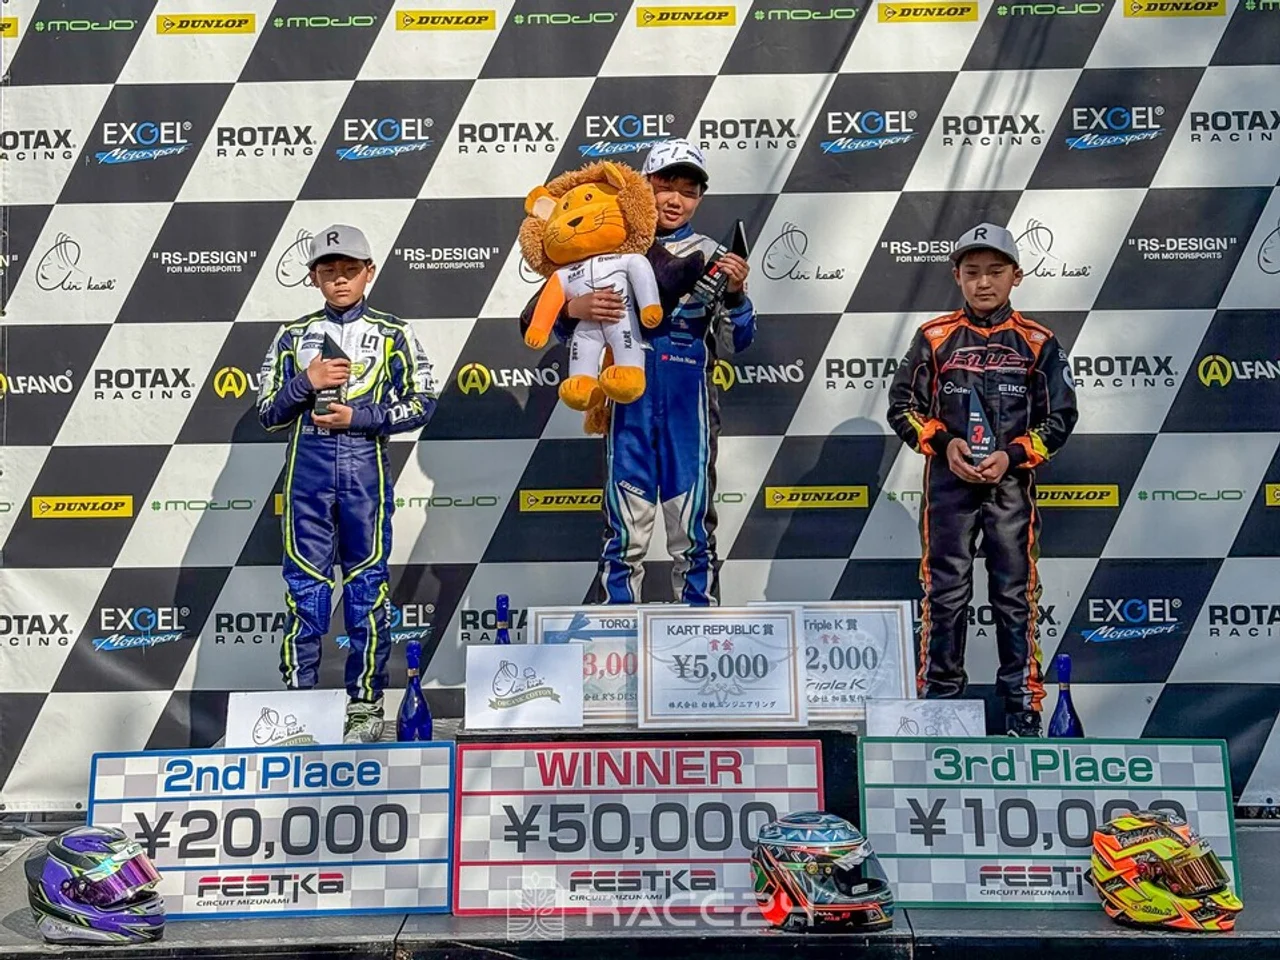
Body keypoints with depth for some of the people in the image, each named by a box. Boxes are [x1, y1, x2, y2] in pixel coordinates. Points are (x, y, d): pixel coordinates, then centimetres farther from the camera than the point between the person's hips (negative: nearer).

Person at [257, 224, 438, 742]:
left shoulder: (393, 333, 5)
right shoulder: (292, 336, 11)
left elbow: (422, 403, 0)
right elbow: (268, 412, 10)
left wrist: (358, 416, -10)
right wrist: (307, 382, -8)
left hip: (365, 469, -2)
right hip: (308, 469, 2)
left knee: (366, 584, 3)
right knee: (304, 584, 2)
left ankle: (366, 704, 11)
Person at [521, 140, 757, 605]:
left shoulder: (710, 257, 6)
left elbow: (737, 340, 0)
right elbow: (546, 320, 4)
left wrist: (734, 295, -19)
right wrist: (573, 309, -18)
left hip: (689, 408, 0)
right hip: (629, 406, 0)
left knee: (693, 532, 6)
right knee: (625, 534, 3)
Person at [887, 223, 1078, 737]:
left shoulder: (1037, 342, 4)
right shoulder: (934, 337, 4)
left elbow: (1059, 417, 5)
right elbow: (902, 407, 5)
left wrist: (1011, 455, -9)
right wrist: (944, 443, -10)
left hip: (1011, 483, 0)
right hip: (948, 481, 0)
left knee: (1016, 595, 4)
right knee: (945, 593, 3)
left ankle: (1022, 705, 14)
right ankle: (940, 698, 14)